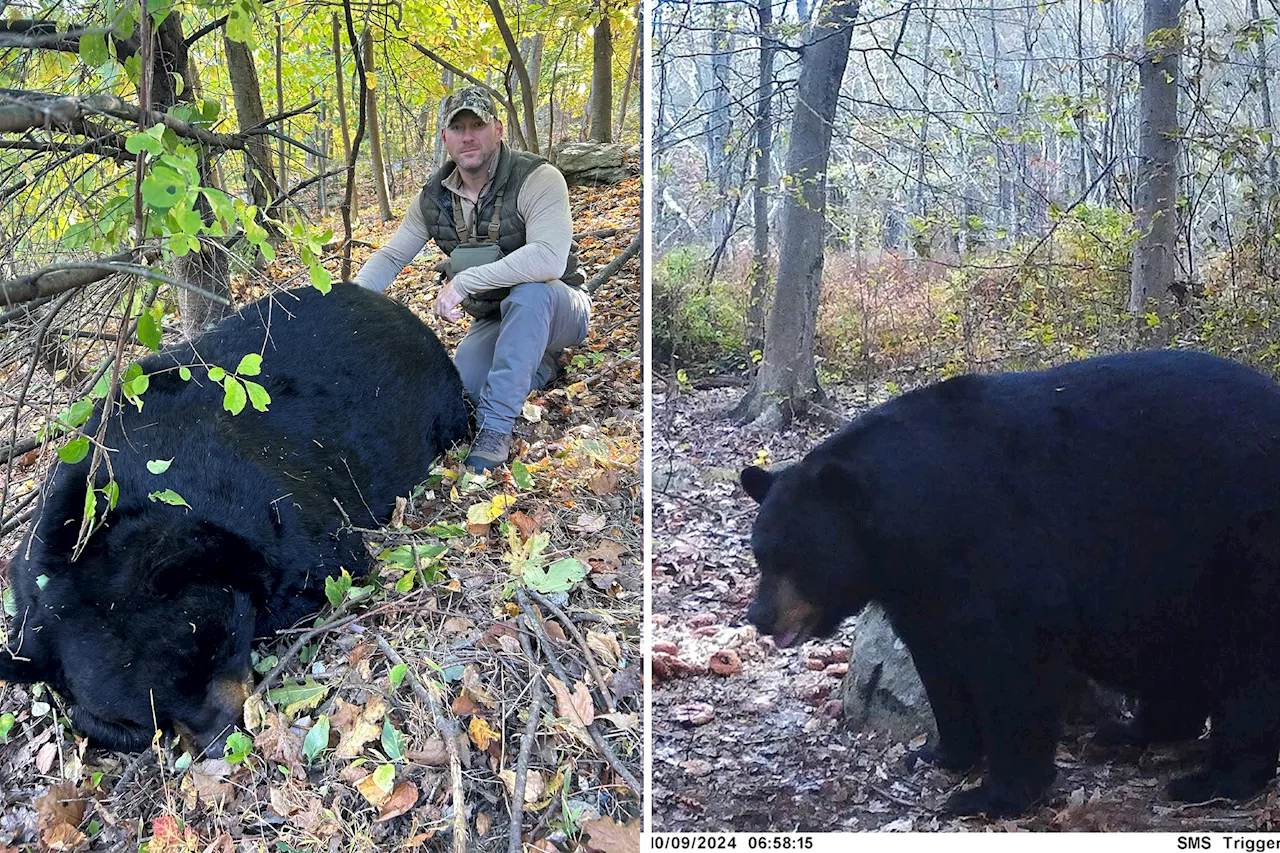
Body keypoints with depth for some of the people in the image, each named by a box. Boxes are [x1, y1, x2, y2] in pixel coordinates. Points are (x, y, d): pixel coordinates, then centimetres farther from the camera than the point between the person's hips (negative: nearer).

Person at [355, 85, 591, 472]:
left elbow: (549, 258, -38)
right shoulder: (434, 197, -1)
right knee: (459, 386, -20)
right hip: (493, 321, 6)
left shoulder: (537, 179, -22)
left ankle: (496, 426, -33)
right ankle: (539, 364, 13)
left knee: (529, 292, -39)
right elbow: (391, 257, 7)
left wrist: (463, 282, -37)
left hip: (558, 310, -5)